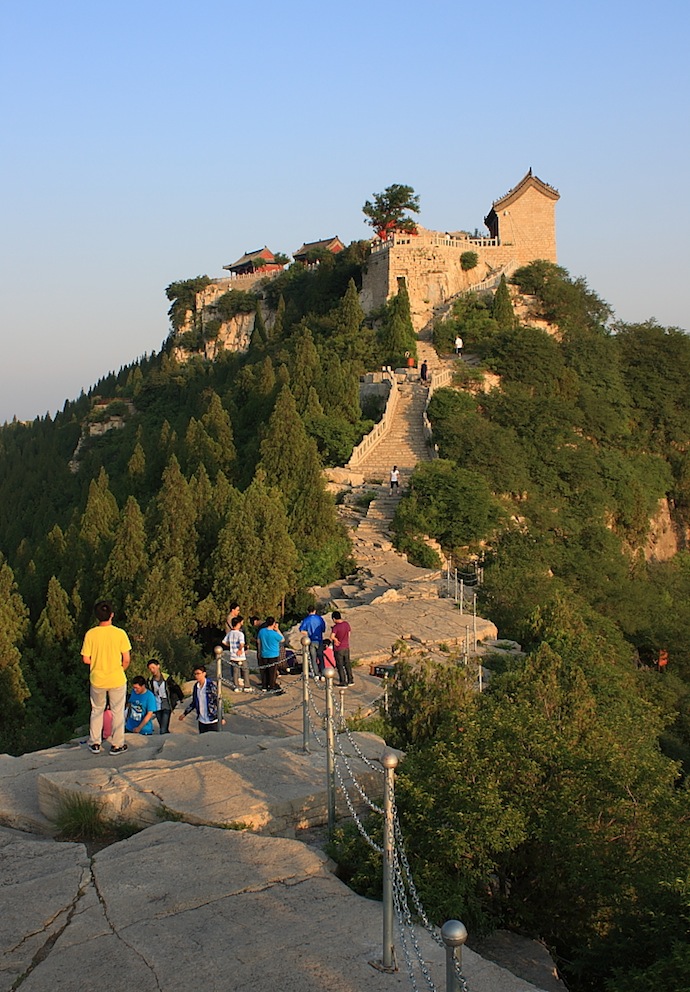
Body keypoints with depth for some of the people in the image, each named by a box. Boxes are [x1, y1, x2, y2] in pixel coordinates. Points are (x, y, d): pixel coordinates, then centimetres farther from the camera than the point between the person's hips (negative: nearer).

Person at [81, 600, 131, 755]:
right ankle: (117, 745, 20)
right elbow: (126, 659, -10)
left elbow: (85, 659, -7)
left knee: (97, 710, 20)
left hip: (97, 680, 1)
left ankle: (95, 743, 26)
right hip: (117, 679, -1)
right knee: (118, 712, 14)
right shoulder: (120, 633, -15)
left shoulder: (90, 634, -12)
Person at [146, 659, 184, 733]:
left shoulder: (167, 678, -14)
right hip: (157, 707, 4)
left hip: (166, 707, -4)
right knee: (162, 729, 14)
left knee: (163, 731, -14)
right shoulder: (149, 680, -3)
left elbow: (176, 688, -2)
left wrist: (180, 699, 6)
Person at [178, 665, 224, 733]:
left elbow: (218, 702, -10)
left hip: (212, 720, -6)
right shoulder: (196, 686, 5)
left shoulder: (211, 685, -12)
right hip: (201, 720, 6)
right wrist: (185, 713, 14)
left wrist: (221, 718, -12)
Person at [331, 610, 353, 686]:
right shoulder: (346, 624, -1)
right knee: (347, 664, 18)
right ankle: (350, 680, 25)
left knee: (340, 665, 5)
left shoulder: (335, 627, -21)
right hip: (346, 647, 6)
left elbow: (332, 636, -35)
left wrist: (336, 640, -16)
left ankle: (343, 682, 9)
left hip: (338, 649, -6)